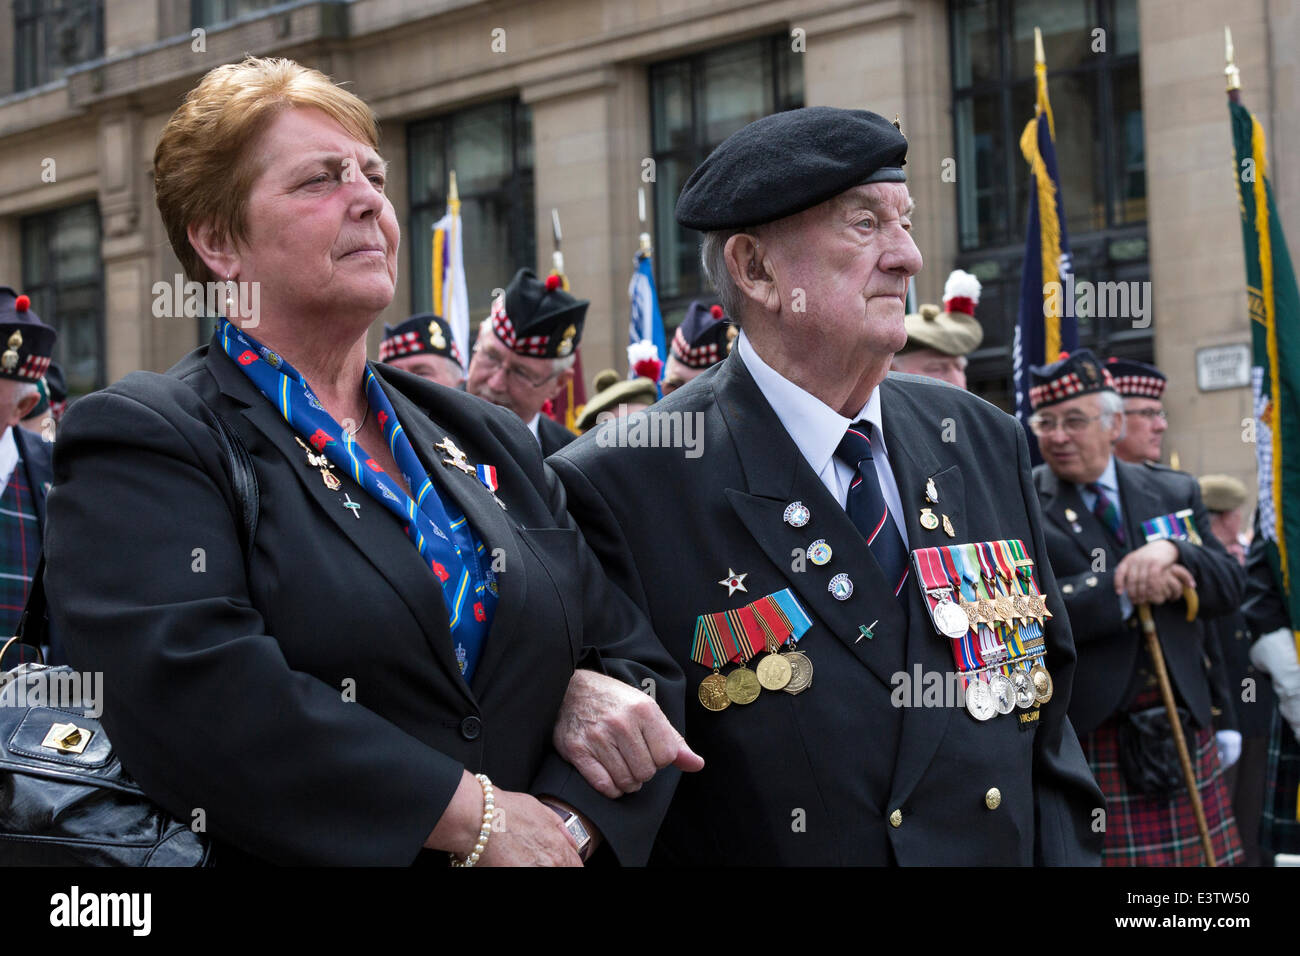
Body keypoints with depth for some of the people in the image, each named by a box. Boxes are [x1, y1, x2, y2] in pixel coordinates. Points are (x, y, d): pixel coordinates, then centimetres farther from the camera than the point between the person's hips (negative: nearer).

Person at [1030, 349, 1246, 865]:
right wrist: (1123, 589, -19)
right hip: (1082, 740, -4)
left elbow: (1228, 587, 5)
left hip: (1182, 734, 4)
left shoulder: (1175, 492, 12)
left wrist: (1171, 548, -14)